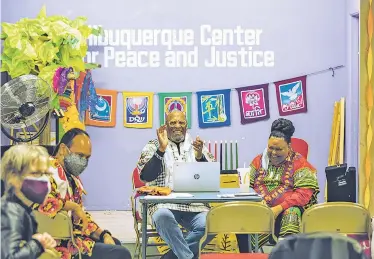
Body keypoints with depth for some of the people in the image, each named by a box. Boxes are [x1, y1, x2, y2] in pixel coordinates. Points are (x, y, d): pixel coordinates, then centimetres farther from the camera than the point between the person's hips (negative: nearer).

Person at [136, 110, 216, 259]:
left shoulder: (197, 146, 16)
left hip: (195, 204, 2)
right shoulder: (153, 146, 10)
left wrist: (199, 156, -13)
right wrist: (161, 149, -14)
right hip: (163, 203, -2)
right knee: (163, 217, -38)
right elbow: (145, 176, -5)